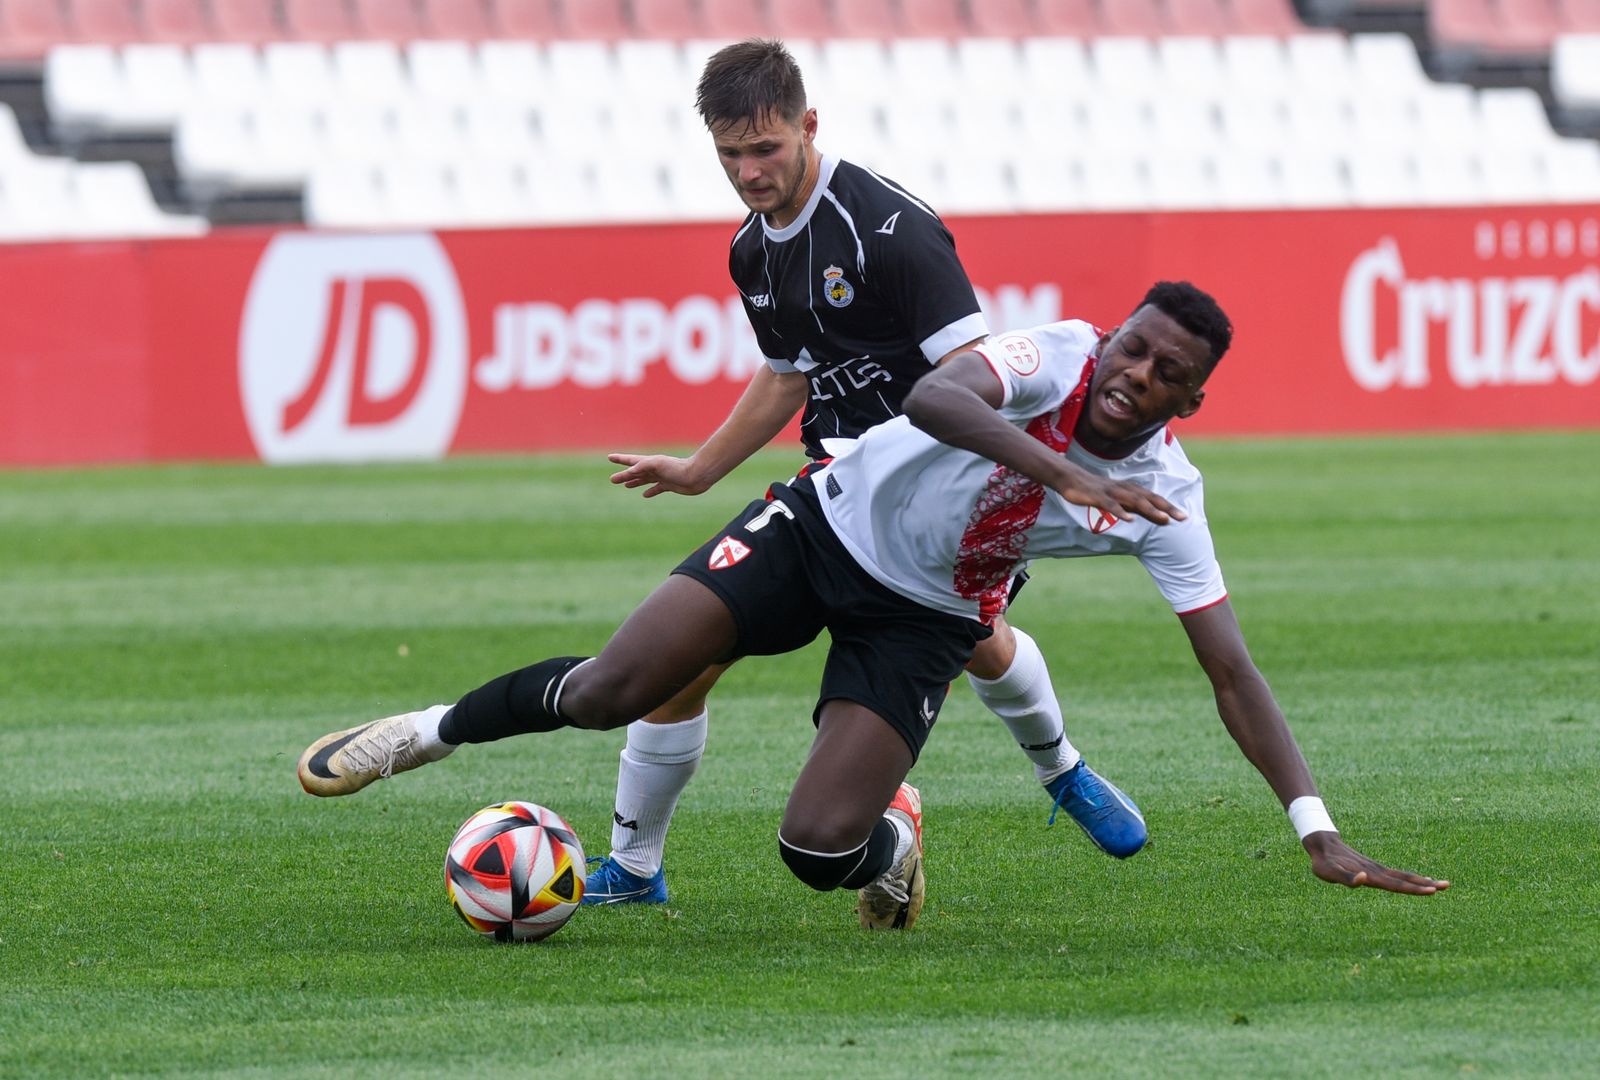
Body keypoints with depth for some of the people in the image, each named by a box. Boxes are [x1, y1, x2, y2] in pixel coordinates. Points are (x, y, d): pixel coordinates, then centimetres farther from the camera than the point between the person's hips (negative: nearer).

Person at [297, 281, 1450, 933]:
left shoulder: (1165, 498, -16)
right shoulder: (1059, 357, -23)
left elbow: (1232, 670, -15)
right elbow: (935, 396, -43)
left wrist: (1320, 834, -22)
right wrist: (1062, 475, -56)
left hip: (922, 620, 2)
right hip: (827, 523, -2)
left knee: (818, 850, -16)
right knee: (612, 690, -16)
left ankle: (890, 839, 23)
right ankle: (434, 730, 14)